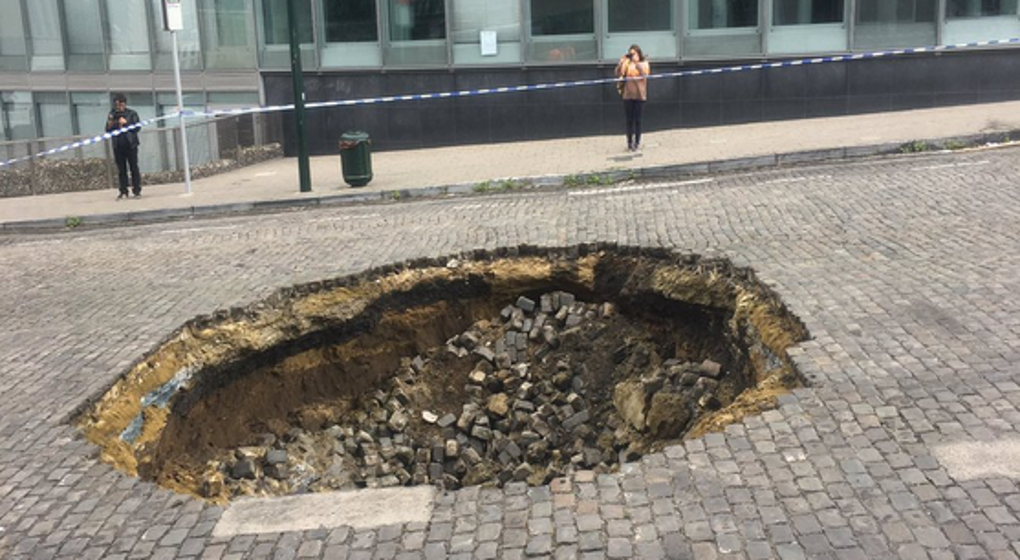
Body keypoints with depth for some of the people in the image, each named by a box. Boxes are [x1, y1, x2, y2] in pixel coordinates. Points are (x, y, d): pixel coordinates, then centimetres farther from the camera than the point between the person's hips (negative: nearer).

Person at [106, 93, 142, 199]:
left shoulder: (132, 113, 3)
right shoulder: (112, 115, 10)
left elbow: (137, 127, -4)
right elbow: (108, 131, 9)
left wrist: (126, 123, -13)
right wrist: (109, 125, -9)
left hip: (130, 144, -3)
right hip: (118, 146, 3)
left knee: (134, 168, -1)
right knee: (122, 170, 5)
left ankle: (137, 190, 3)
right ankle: (123, 192, 8)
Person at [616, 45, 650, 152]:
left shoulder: (644, 63, 3)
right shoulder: (627, 64, 6)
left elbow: (644, 74, -16)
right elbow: (618, 74, -5)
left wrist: (636, 62, -22)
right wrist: (622, 62, -13)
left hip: (639, 95, -2)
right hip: (628, 95, 2)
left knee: (637, 119, 2)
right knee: (629, 120, 3)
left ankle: (637, 143, 8)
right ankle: (629, 143, 9)